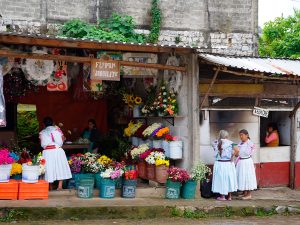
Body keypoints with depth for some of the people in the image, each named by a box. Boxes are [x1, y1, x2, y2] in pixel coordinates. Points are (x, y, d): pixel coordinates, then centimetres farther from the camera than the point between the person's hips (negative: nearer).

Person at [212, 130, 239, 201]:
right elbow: (237, 150, -22)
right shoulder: (230, 143, -10)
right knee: (229, 178, 11)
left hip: (219, 164, 1)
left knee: (221, 179, 9)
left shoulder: (216, 143, -3)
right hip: (228, 164, -1)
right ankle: (229, 196, 19)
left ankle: (222, 196, 13)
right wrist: (232, 156, -9)